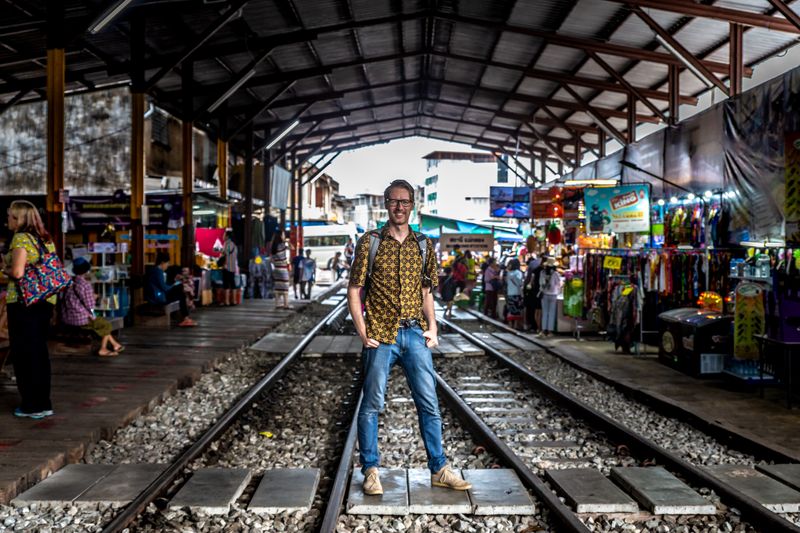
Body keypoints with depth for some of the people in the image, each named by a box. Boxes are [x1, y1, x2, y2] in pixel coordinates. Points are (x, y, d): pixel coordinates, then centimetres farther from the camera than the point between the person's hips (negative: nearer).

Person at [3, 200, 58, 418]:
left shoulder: (21, 238, -10)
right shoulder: (46, 238, 11)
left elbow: (18, 272, -21)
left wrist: (5, 269, 0)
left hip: (23, 301, -7)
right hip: (46, 300, 7)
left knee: (24, 352, 2)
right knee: (40, 351, 13)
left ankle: (32, 406, 7)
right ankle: (43, 403, 19)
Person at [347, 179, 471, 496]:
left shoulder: (423, 245, 9)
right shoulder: (370, 242, 0)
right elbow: (354, 291, 0)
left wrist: (432, 327, 2)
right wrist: (363, 333, -7)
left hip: (416, 334, 3)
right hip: (381, 335, -3)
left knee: (429, 404, 7)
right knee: (372, 405, 5)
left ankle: (439, 469, 19)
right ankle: (371, 470, 19)